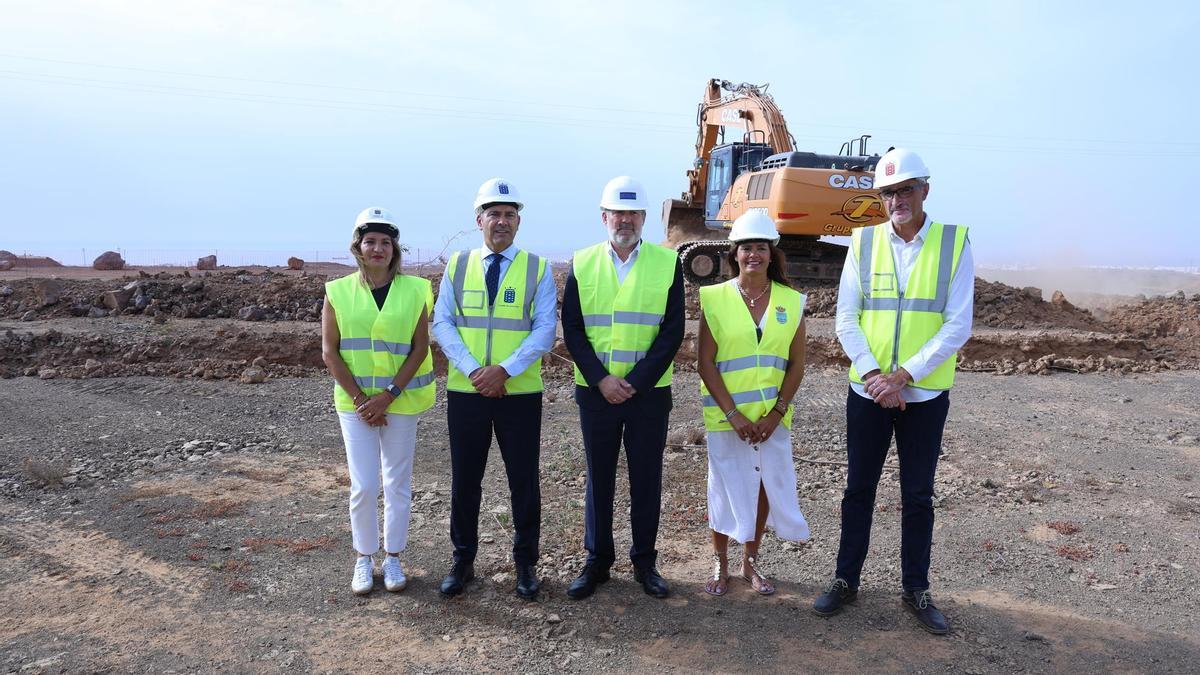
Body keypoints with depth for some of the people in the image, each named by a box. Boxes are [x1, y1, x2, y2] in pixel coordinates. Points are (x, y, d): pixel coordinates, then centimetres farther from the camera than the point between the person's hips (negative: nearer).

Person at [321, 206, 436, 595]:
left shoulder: (413, 290, -1)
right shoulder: (339, 292, 0)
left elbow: (420, 348, -3)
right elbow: (329, 352, -1)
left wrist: (388, 395, -12)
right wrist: (359, 399, -9)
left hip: (401, 401, 0)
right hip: (354, 402, 0)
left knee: (398, 483, 8)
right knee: (363, 486, 0)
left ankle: (393, 559, 23)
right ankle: (364, 560, 19)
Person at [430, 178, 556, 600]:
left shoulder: (538, 269, 0)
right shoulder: (458, 265, 5)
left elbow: (545, 329, -7)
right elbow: (442, 323, 0)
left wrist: (504, 370, -18)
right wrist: (474, 370, -14)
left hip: (520, 393, -1)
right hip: (465, 391, 2)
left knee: (524, 481, 7)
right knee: (464, 480, 11)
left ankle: (526, 562, 24)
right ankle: (463, 561, 27)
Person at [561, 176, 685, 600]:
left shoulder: (667, 263, 0)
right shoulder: (582, 264, 4)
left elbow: (672, 332, -4)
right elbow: (572, 329, 1)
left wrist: (636, 382, -12)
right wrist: (601, 379, -11)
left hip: (649, 393, -1)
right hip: (595, 391, 1)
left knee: (646, 479, 8)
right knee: (598, 478, 10)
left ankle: (644, 562, 23)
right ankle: (597, 561, 23)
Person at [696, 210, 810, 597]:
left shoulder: (792, 302, 2)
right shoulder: (715, 299, -4)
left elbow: (796, 365, 2)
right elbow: (706, 364, -7)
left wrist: (776, 413, -8)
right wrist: (734, 414, -13)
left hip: (772, 416, 2)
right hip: (726, 415, -2)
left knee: (764, 486, 9)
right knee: (726, 486, 6)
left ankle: (751, 563, 28)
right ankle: (720, 566, 24)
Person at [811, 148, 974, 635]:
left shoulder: (954, 243, -3)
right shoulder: (863, 242, 1)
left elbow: (957, 327, -9)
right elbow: (846, 321, -2)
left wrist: (902, 376, -16)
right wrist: (874, 376, -14)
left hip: (925, 395, -1)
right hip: (867, 392, 1)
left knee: (918, 496, 10)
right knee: (858, 490, 11)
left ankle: (916, 589, 25)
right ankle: (846, 580, 25)